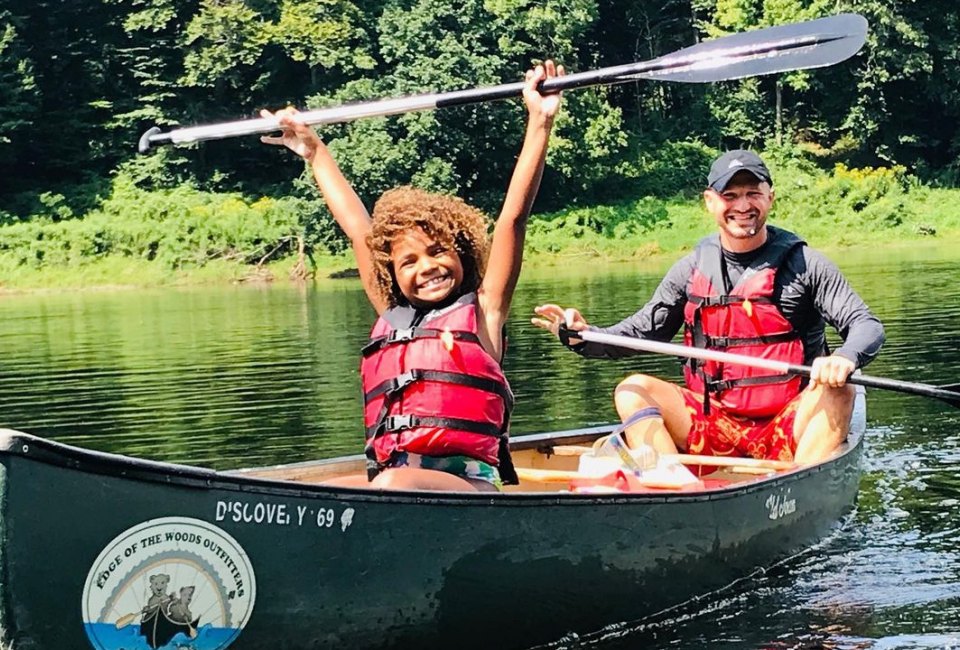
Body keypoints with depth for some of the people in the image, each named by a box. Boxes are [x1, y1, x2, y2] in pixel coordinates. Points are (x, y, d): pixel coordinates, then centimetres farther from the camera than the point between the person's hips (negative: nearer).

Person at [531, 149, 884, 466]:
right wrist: (583, 337, -9)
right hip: (713, 424, 3)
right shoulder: (693, 269, 7)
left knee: (838, 395, -30)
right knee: (633, 390, -14)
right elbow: (643, 330, 12)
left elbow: (868, 326, -7)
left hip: (787, 428, -3)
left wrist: (844, 359, -32)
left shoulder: (802, 264, -2)